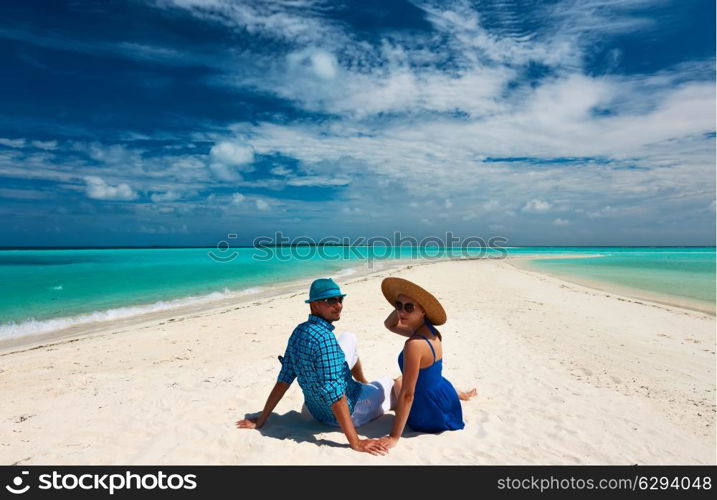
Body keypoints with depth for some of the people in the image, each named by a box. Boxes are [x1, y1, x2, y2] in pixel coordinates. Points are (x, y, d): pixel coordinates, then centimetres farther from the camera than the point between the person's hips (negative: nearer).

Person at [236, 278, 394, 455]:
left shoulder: (298, 331, -9)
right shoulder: (324, 338, -33)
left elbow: (284, 379, -5)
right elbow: (334, 393, -35)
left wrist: (260, 420, 3)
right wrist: (355, 442, -32)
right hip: (348, 412, -7)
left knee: (349, 339, 21)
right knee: (390, 382, 18)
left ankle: (364, 384, 42)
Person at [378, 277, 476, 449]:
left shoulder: (414, 344, -33)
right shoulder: (430, 330, -7)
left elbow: (407, 395, -29)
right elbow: (389, 324, 7)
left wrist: (394, 436, -22)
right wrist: (401, 303, -9)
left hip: (428, 417, -6)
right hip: (446, 399, 7)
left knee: (398, 382, 23)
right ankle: (461, 395, 60)